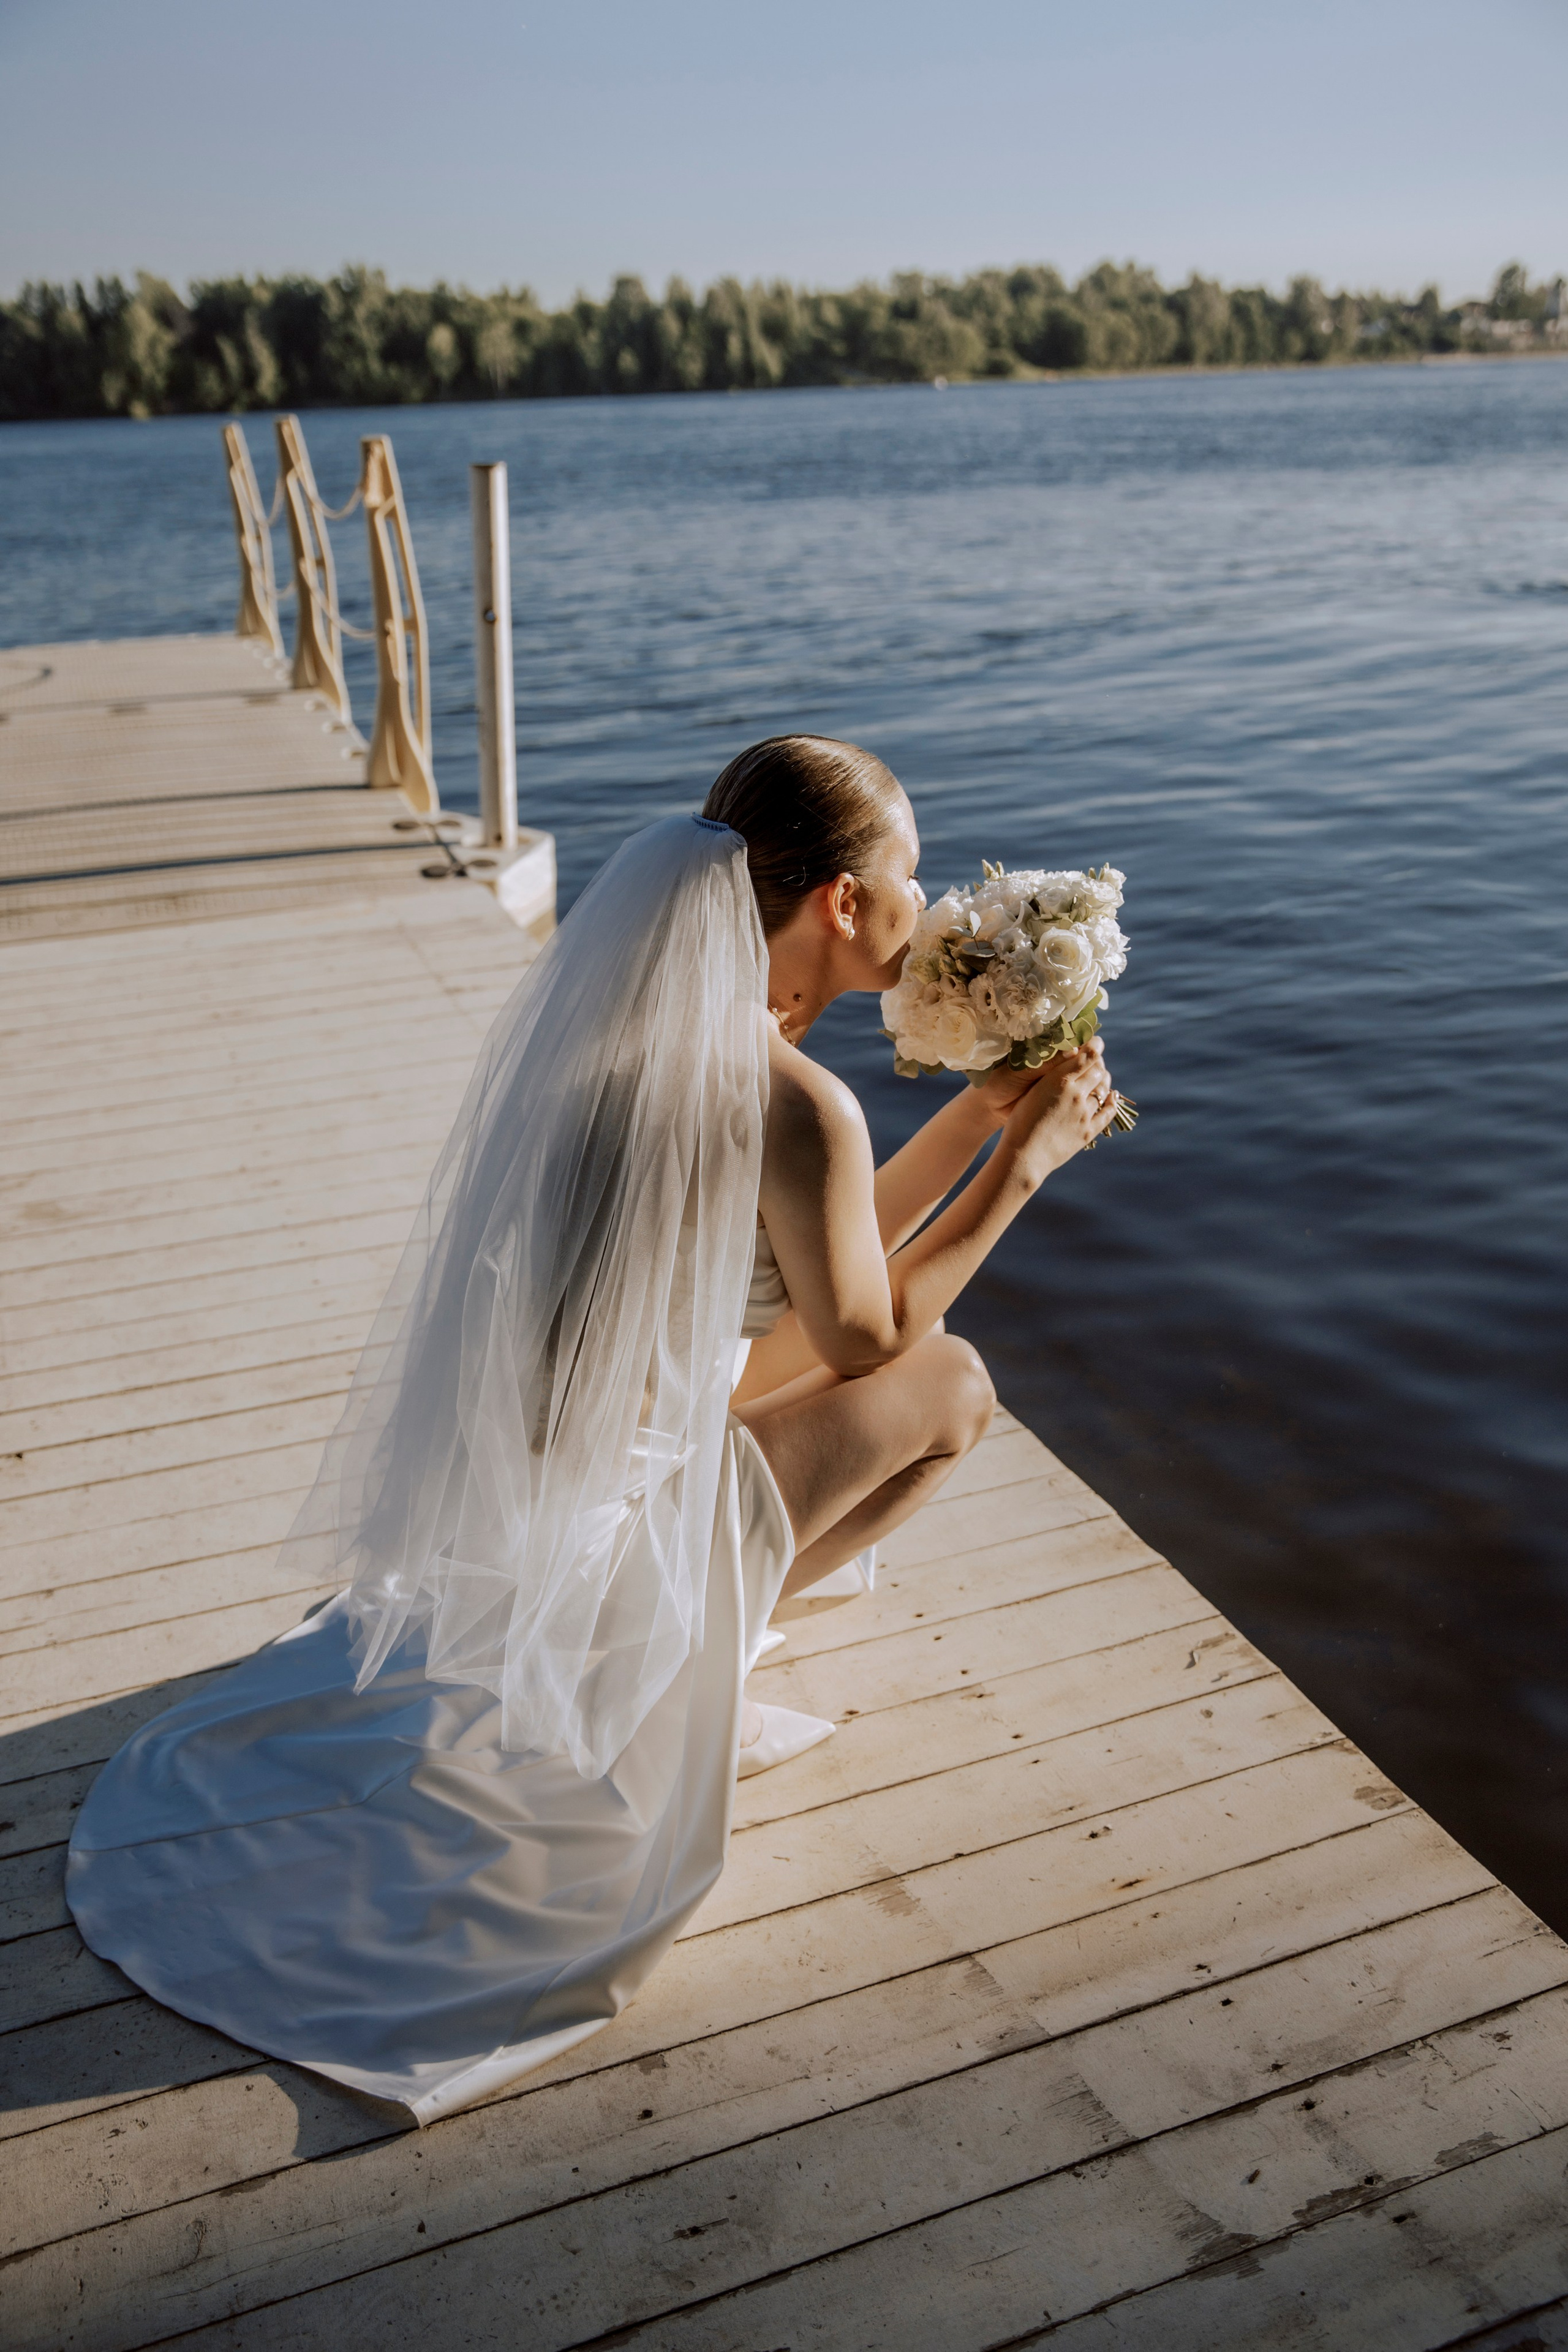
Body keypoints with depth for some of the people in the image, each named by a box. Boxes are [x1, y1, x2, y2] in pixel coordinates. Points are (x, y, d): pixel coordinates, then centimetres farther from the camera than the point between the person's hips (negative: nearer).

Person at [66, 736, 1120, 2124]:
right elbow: (866, 1331, -5)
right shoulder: (793, 1107, -25)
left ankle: (699, 1673, 23)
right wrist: (1025, 1162, 3)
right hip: (596, 1537, -8)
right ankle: (705, 1670, 12)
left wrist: (984, 1109, 12)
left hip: (477, 1485, 8)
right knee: (948, 1386, 5)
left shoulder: (628, 1015, 2)